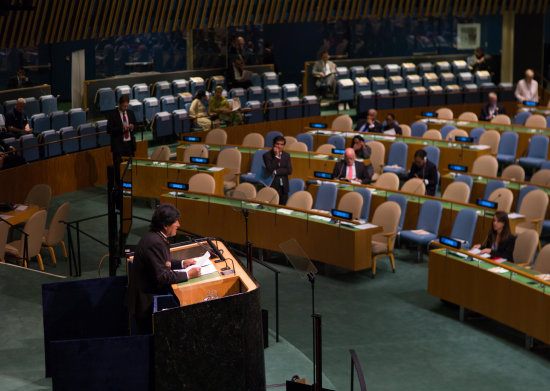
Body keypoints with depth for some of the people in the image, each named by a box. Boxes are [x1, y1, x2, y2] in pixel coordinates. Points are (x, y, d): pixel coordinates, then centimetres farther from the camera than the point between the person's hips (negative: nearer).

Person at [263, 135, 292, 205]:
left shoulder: (286, 155, 8)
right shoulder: (267, 155, -4)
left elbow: (289, 171, -3)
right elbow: (270, 170, -17)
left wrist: (276, 172, -12)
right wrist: (276, 156, -17)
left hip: (284, 187, 4)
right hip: (273, 186, -4)